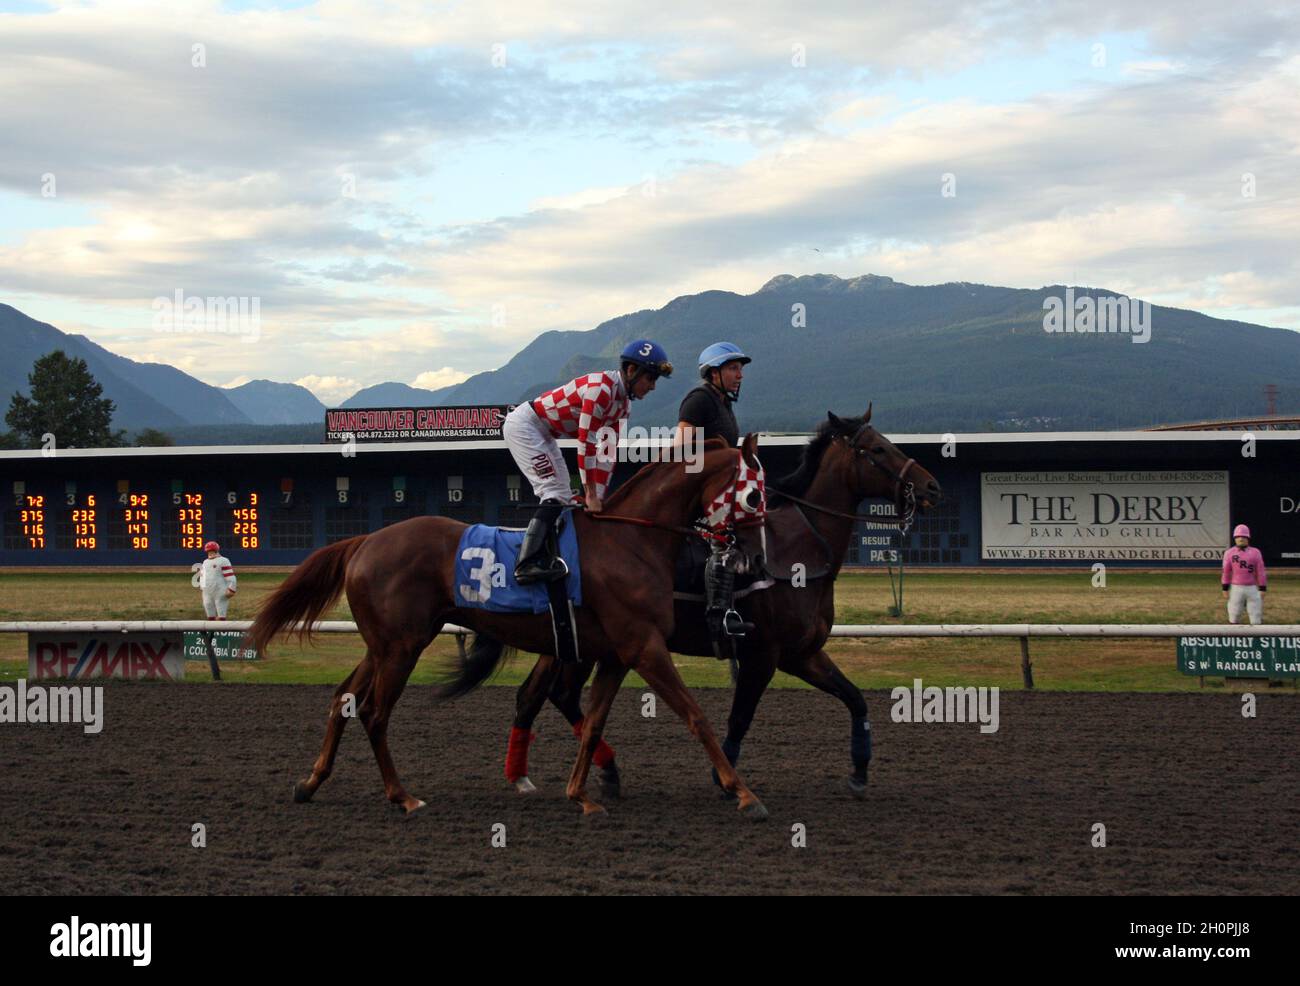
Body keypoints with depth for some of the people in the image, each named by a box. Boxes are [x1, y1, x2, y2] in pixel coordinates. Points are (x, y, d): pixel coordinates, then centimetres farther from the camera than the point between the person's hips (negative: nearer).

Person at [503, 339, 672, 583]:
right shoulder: (601, 388, -26)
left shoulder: (623, 402, 4)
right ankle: (529, 563, -25)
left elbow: (608, 452, 5)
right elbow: (586, 443, -28)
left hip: (543, 435, 10)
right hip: (523, 426, -10)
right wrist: (591, 495, -25)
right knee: (555, 493, -18)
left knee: (563, 499, 10)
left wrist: (598, 497, -1)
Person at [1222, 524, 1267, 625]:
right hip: (1236, 589, 0)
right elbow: (1226, 572, 3)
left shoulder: (1255, 552, 4)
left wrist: (1262, 590, -1)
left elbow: (1260, 572, 3)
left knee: (1256, 617, 0)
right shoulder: (1229, 553, 3)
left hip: (1252, 589, 1)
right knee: (1234, 617, 3)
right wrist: (1225, 589, -1)